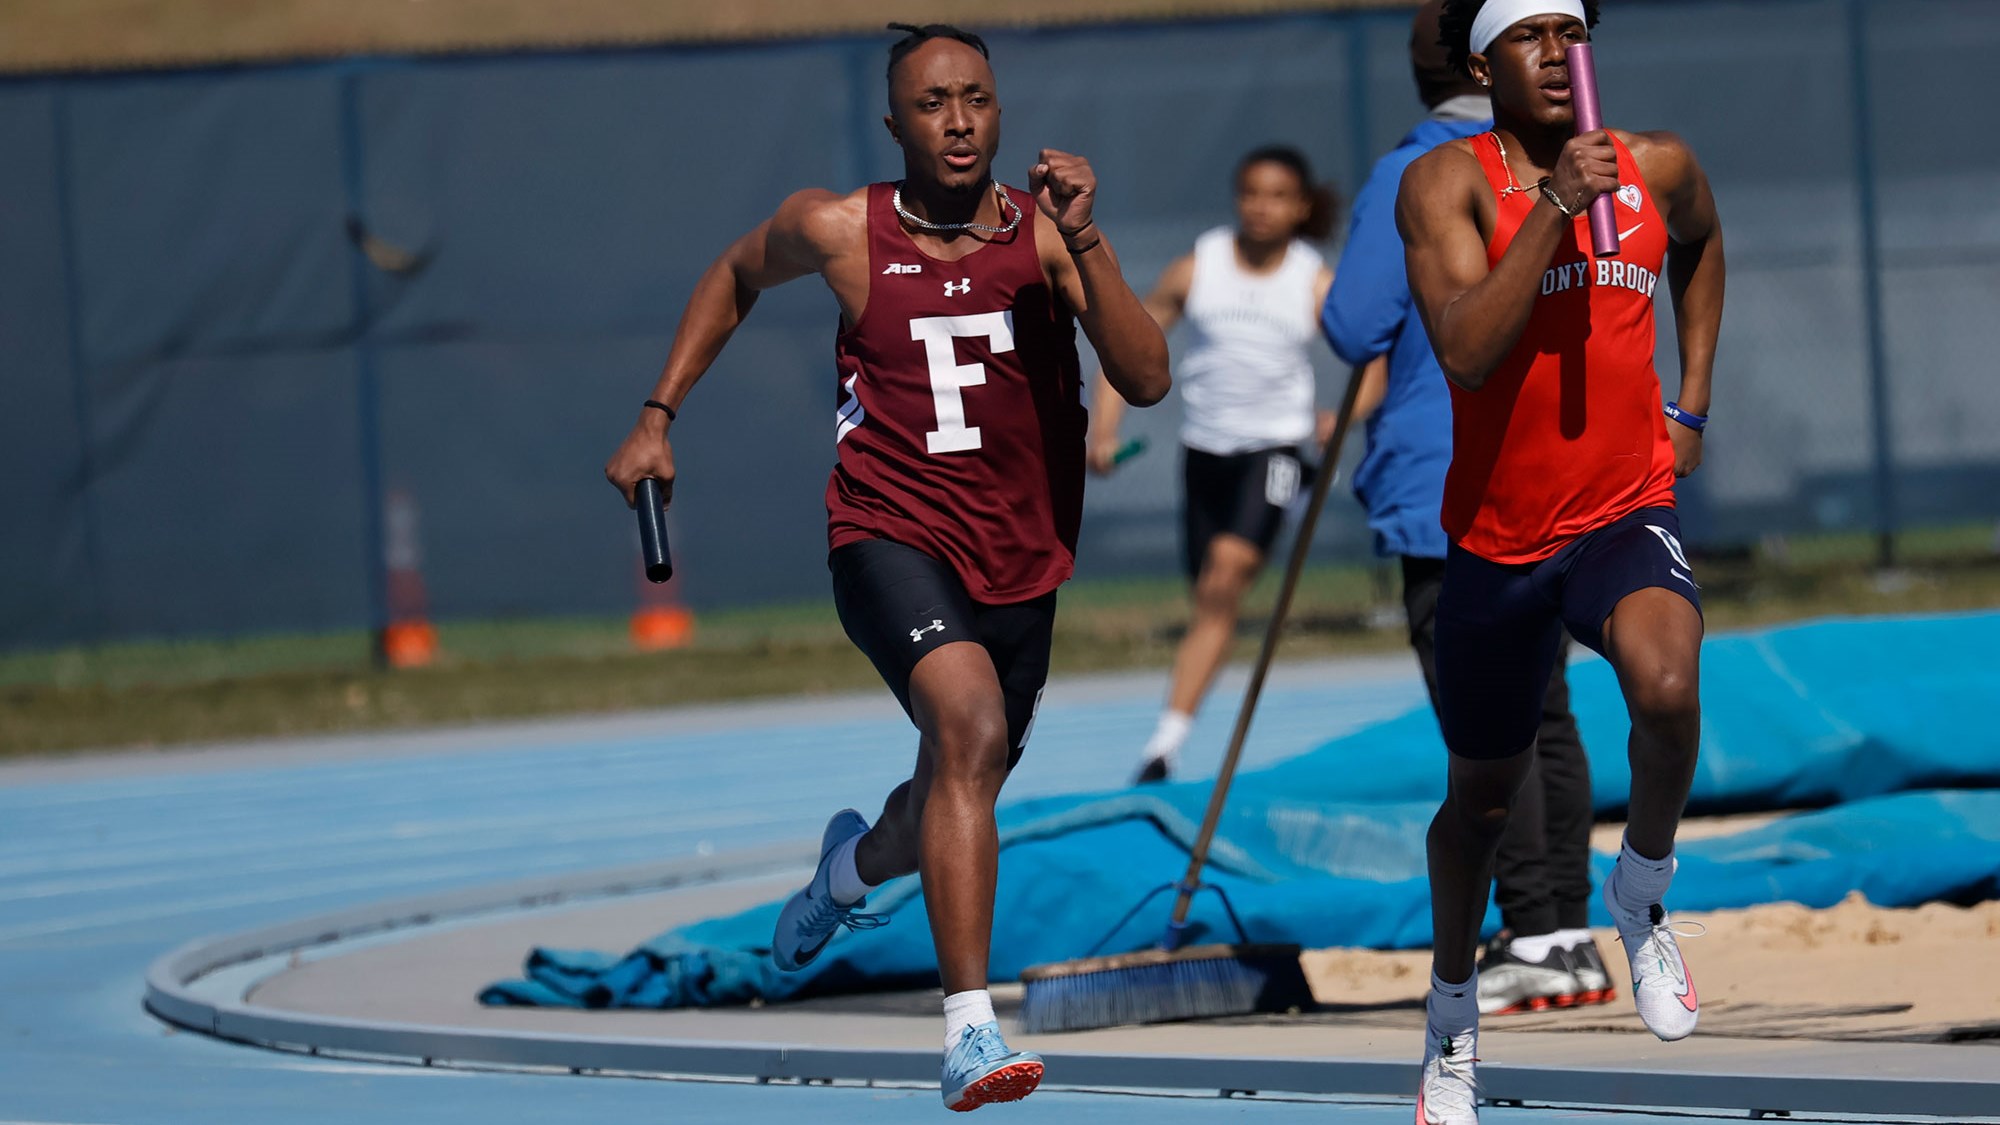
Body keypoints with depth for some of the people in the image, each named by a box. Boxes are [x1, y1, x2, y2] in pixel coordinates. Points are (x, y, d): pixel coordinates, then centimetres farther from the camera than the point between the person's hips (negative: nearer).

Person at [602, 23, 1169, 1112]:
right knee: (972, 731, -31)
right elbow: (737, 274, 17)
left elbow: (1146, 381, -16)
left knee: (953, 808, 20)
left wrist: (1084, 241, -26)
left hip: (1019, 561, 4)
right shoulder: (839, 232, -5)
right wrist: (657, 417, 14)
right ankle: (970, 1033, -36)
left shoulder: (1044, 230, -5)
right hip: (891, 532, -4)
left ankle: (853, 863, 59)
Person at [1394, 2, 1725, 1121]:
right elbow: (1465, 348, -22)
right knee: (1482, 795, 16)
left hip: (1628, 517, 0)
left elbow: (1702, 245, 28)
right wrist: (1556, 206, -26)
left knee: (1668, 690, -32)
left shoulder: (1659, 169, 3)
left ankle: (1644, 893, -3)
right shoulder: (1448, 181, -8)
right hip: (1497, 534, 0)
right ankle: (1452, 1010, 40)